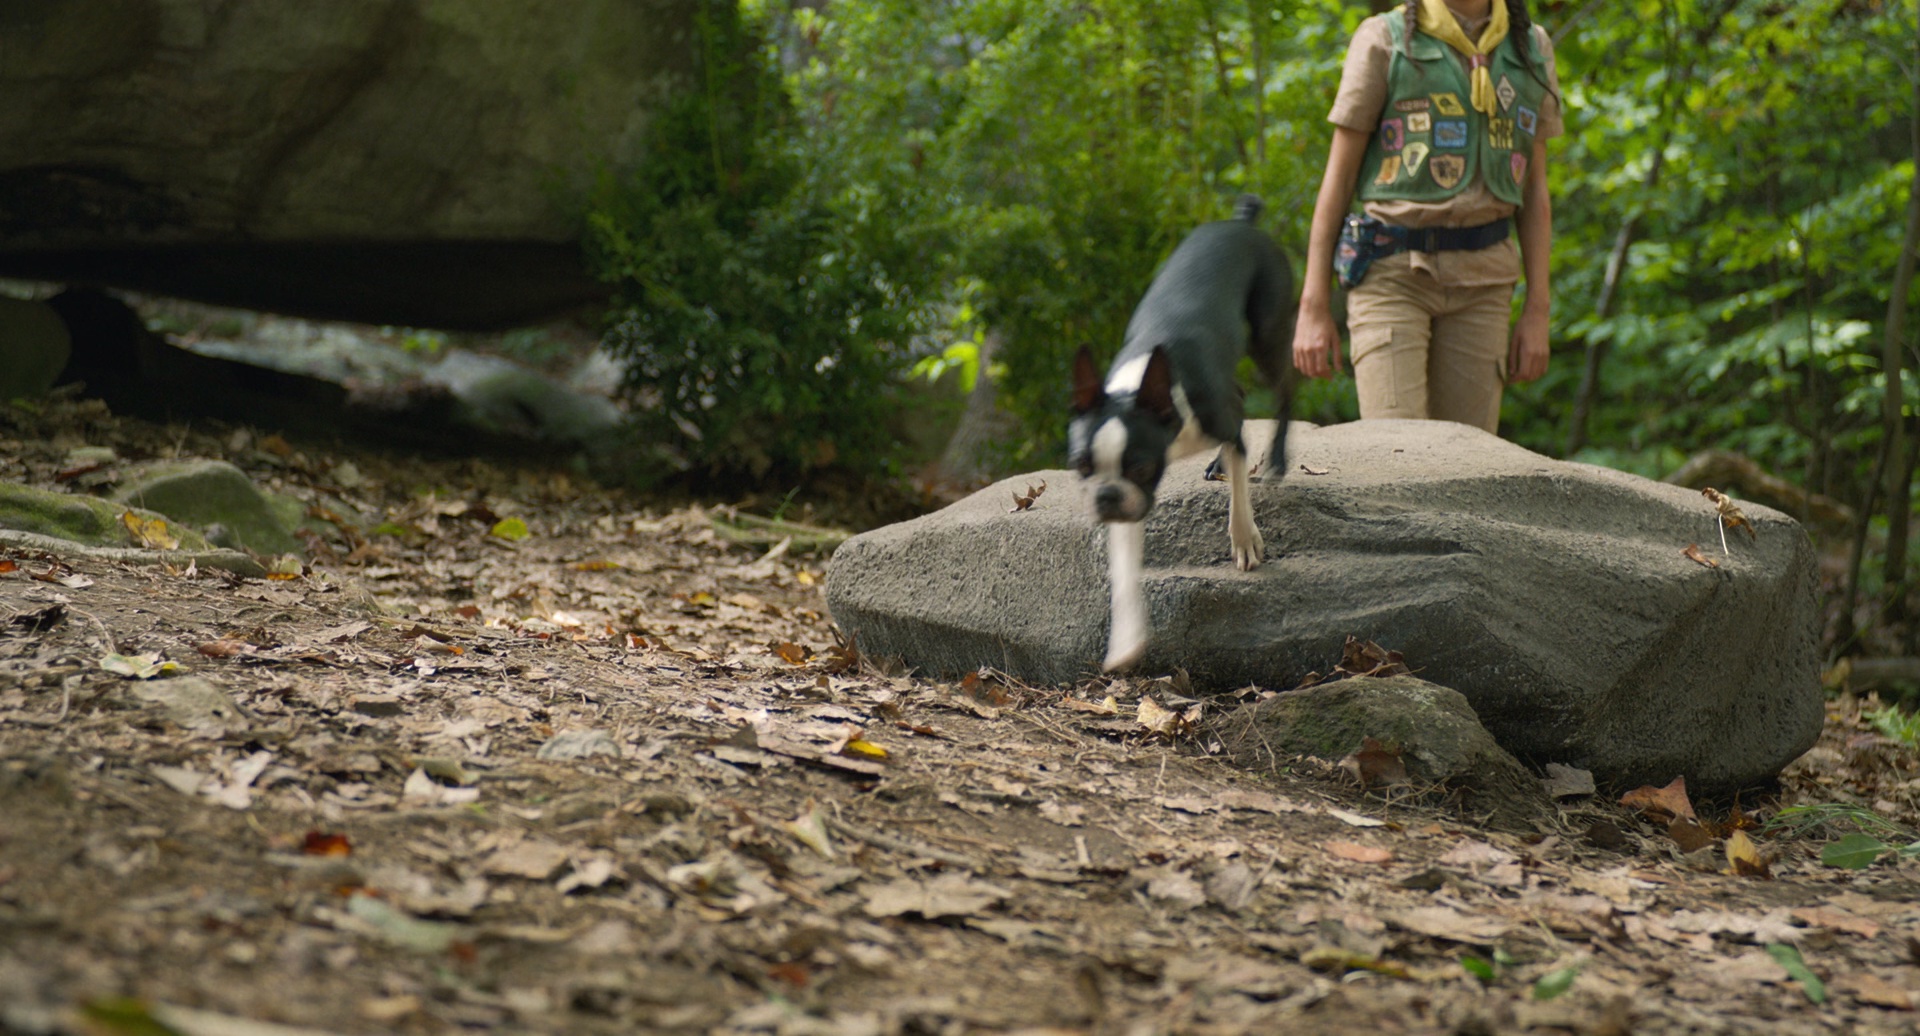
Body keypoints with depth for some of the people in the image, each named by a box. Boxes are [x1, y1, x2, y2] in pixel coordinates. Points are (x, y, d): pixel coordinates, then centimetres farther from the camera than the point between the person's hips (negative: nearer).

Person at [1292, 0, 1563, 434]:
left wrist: (1537, 312, 4)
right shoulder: (1384, 40, -2)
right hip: (1391, 272, -3)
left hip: (1479, 281, 4)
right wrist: (1313, 308, -5)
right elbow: (1337, 177, -1)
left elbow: (1534, 188, 11)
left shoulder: (1531, 48, 9)